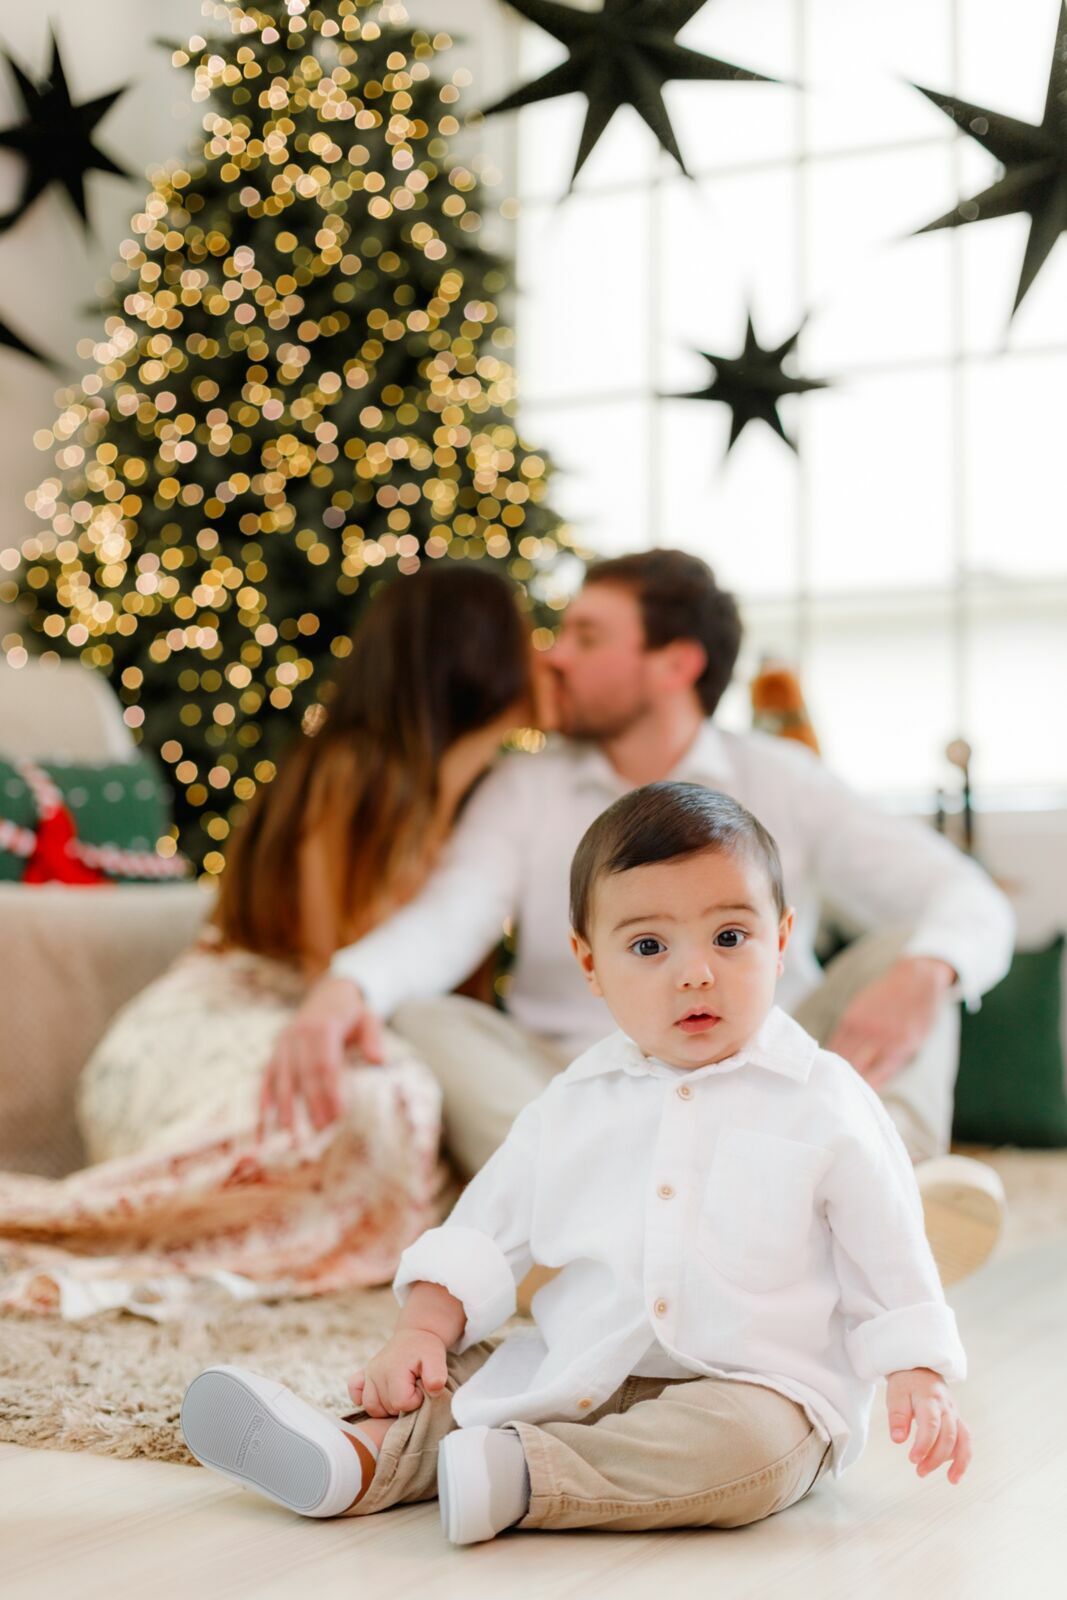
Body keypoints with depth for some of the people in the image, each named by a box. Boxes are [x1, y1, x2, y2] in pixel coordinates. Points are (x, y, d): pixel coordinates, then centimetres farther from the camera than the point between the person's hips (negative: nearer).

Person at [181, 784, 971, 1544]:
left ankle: (520, 1477, -35)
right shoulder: (572, 1108, 7)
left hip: (756, 1391, -4)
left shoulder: (827, 1105, -3)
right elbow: (485, 1233, 11)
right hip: (581, 1377, 5)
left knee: (741, 1443, -34)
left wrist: (920, 1383, -7)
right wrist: (421, 1330, -2)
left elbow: (890, 1259, 2)